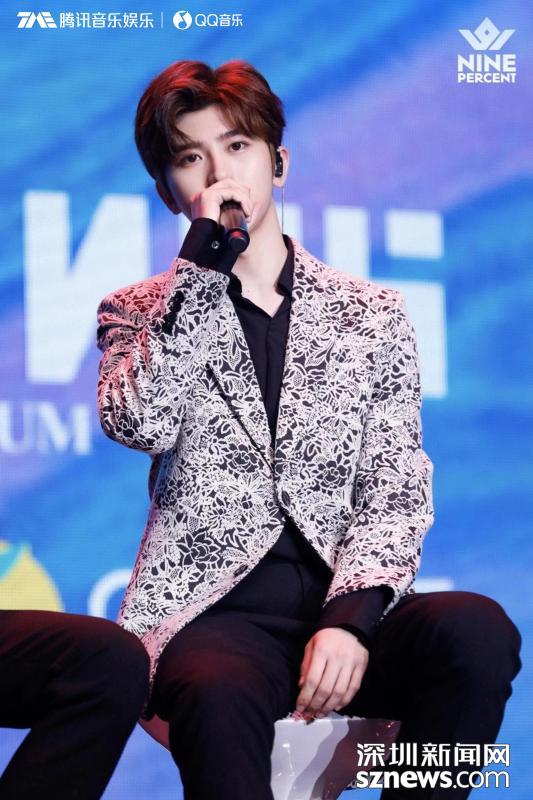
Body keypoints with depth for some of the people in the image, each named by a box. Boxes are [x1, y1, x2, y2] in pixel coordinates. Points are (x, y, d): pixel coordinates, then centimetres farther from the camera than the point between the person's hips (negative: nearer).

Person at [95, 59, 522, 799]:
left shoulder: (370, 313, 16)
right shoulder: (142, 314, 15)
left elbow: (396, 493, 5)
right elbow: (138, 425, -8)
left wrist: (350, 619, -13)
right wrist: (202, 265, -4)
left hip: (344, 608, 2)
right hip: (216, 613, -2)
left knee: (477, 629, -31)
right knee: (219, 697, -39)